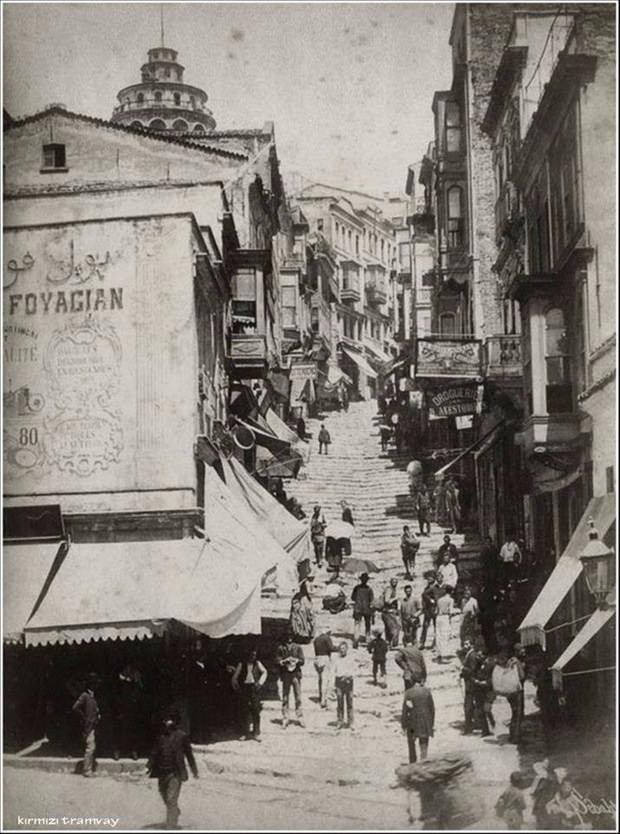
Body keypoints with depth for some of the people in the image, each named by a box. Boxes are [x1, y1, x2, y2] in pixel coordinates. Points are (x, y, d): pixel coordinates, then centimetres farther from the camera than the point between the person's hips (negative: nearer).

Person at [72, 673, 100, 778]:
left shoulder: (92, 696, 14)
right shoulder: (84, 696, -13)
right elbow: (75, 707, -24)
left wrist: (98, 714, 11)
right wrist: (84, 718, -18)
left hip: (92, 726, 9)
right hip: (87, 726, -9)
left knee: (92, 747, 13)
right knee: (90, 748, -9)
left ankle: (90, 769, 20)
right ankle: (86, 770, -5)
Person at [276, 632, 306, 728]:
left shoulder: (298, 648, 9)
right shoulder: (281, 648, 6)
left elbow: (302, 660, 5)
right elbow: (278, 661, 2)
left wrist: (296, 660, -14)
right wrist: (285, 661, -14)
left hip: (296, 674, 1)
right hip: (285, 675, -1)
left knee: (298, 697, 1)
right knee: (285, 698, -1)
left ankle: (300, 718, 7)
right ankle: (285, 720, 5)